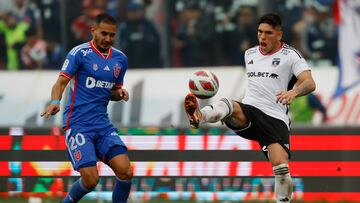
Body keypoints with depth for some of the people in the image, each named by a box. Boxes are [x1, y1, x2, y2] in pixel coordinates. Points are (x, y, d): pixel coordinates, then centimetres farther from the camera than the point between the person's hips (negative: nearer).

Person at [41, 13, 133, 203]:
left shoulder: (120, 59, 12)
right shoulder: (79, 53, -6)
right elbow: (61, 82, -15)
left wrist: (120, 94, 1)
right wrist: (55, 102, -35)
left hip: (103, 124, 5)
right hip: (78, 124, -5)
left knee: (125, 172, -13)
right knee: (90, 180, -14)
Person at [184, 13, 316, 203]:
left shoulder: (290, 55, 2)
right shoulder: (250, 54, 20)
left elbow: (309, 83, -11)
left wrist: (293, 92, -31)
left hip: (275, 117, -3)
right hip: (249, 110, 3)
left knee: (281, 167, -22)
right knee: (230, 107, -33)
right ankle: (198, 116, -63)